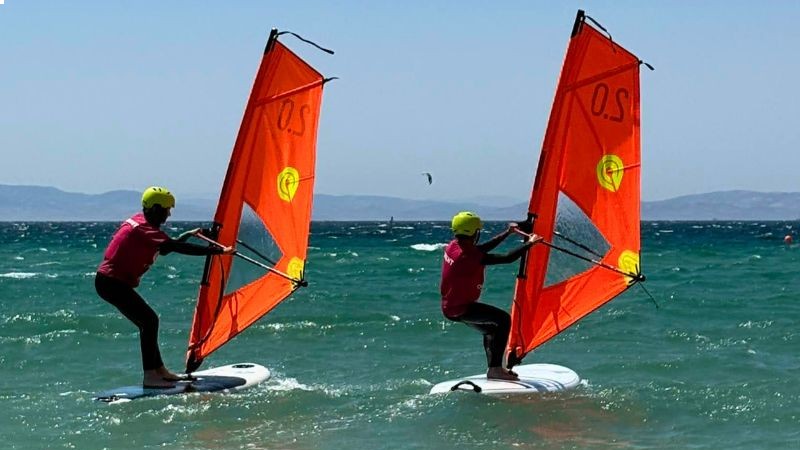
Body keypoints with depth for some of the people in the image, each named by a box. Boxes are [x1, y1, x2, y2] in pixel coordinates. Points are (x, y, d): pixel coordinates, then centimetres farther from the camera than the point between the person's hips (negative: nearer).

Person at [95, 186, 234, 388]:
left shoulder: (139, 222, 13)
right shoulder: (145, 229, -18)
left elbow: (165, 248, 25)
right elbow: (178, 248, -27)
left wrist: (189, 234, 27)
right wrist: (217, 250, -28)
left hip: (112, 281, 11)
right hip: (112, 283, -11)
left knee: (146, 320, 14)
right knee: (149, 320, -13)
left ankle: (160, 370, 20)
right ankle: (150, 377, -15)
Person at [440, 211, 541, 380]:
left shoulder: (453, 246, 1)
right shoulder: (469, 256, -25)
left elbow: (484, 248, 15)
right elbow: (507, 258, -23)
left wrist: (508, 232, 18)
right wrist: (529, 243, -12)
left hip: (448, 307, 10)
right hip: (461, 309, -10)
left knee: (490, 329, 23)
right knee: (503, 319, -12)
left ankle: (493, 368, 23)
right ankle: (495, 368, -13)